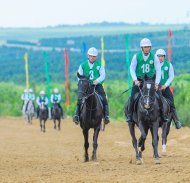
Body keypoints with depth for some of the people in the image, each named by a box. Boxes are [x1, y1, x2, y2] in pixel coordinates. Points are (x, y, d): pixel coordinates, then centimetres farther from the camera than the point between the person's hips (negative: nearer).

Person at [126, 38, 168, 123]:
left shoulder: (154, 57, -6)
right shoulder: (136, 56, -7)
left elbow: (158, 70, -5)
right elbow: (132, 69, -4)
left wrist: (156, 83, -13)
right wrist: (135, 80, -17)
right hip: (139, 81, 0)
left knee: (158, 97, -8)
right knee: (133, 97, -13)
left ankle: (163, 113, 6)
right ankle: (129, 114, -2)